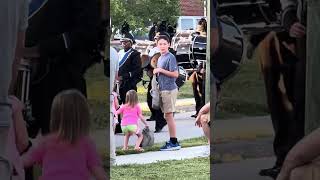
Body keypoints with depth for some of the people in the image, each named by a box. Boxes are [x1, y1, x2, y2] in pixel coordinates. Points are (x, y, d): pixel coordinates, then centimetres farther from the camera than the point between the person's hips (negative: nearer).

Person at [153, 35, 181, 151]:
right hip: (163, 89, 9)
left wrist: (161, 70, -14)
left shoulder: (170, 57, -10)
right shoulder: (160, 58, 17)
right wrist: (156, 72, 9)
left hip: (169, 89, -9)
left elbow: (175, 74, -16)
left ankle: (174, 142, -5)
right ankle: (172, 141, 16)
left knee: (169, 115, -8)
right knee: (167, 116, 10)